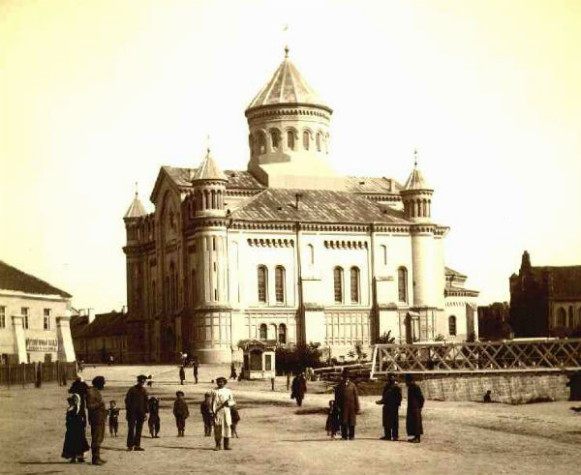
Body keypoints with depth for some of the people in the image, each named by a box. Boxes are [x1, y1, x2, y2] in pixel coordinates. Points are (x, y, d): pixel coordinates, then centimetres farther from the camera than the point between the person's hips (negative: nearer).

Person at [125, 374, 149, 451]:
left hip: (141, 413, 4)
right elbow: (127, 401, -3)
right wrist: (128, 412, -7)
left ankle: (137, 445, 8)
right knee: (131, 429, -5)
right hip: (133, 412, -4)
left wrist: (145, 412, 9)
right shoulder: (132, 390, -2)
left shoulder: (144, 391, 11)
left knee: (139, 429, 4)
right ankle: (130, 445, -3)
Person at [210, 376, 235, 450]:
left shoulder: (228, 391, 12)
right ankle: (218, 445, 0)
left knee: (227, 426, -3)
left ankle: (227, 445, 2)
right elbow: (212, 402, 5)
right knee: (217, 427, -5)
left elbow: (233, 402, 11)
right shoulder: (214, 391, 9)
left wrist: (228, 403, -12)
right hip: (217, 412, -1)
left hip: (226, 411, 1)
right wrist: (213, 411, -7)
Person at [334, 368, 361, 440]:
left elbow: (356, 397, 4)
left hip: (351, 407, 0)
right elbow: (337, 398, 8)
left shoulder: (352, 385, 4)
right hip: (343, 407, 0)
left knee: (351, 423, 2)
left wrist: (357, 408, 0)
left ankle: (351, 436, 10)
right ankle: (344, 436, 6)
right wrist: (337, 407, -1)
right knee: (343, 422, 0)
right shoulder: (339, 386, 6)